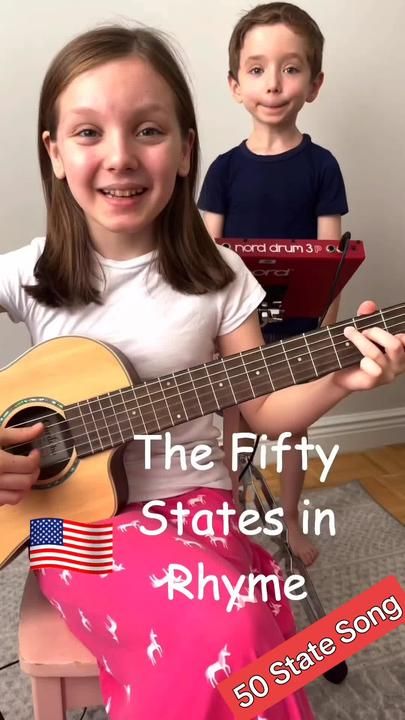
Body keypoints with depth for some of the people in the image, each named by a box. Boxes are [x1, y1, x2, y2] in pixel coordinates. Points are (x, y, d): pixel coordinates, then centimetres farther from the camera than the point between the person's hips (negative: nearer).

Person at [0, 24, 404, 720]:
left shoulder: (217, 276, -3)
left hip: (191, 502, 2)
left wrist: (339, 378, -14)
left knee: (227, 632, -27)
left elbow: (263, 410, 3)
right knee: (220, 631, -27)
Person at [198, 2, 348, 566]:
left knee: (292, 427, 15)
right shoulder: (225, 168, -3)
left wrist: (327, 333, -9)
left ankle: (291, 521, 38)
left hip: (296, 325, 0)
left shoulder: (321, 166, -5)